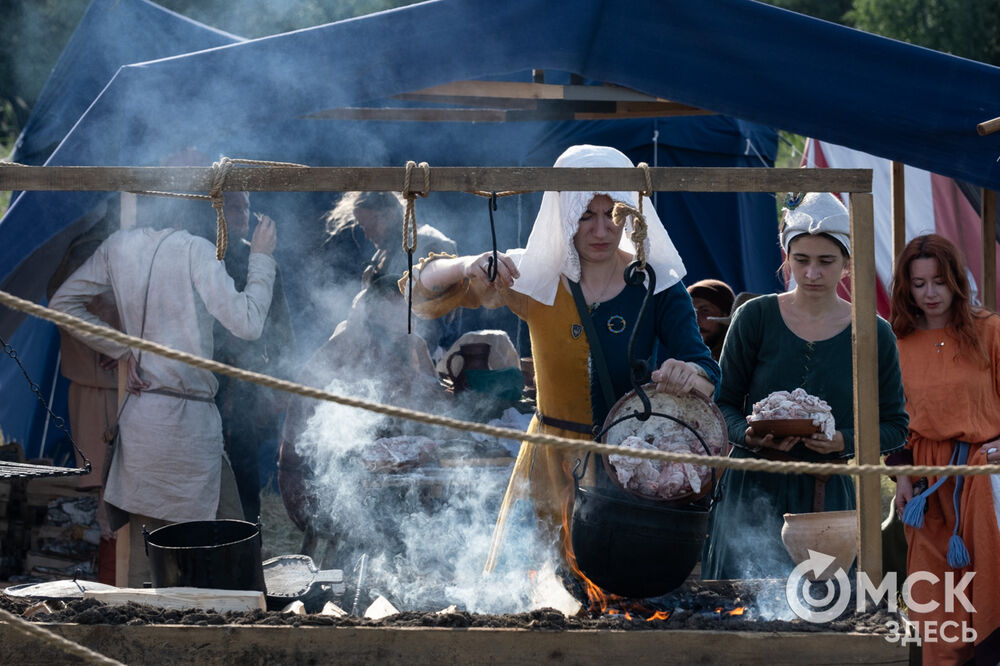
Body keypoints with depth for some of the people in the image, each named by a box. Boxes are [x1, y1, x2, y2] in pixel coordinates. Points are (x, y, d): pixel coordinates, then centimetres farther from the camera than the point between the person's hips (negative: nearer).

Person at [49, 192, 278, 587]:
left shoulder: (119, 246, 7)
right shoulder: (196, 250, -11)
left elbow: (64, 302, 16)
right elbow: (247, 323, -14)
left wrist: (123, 350, 14)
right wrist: (261, 258, -3)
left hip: (139, 416, 7)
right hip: (187, 419, -7)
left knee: (144, 548, 11)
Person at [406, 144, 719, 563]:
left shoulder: (656, 284, -4)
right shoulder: (533, 278, -2)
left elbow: (709, 377, -11)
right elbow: (422, 293, -2)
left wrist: (689, 375, -36)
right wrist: (467, 268, -24)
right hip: (549, 464, 1)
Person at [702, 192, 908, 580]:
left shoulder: (873, 335, 2)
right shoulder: (755, 318, 1)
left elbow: (894, 425, 6)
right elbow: (724, 403, 5)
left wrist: (843, 442, -12)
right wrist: (749, 435, -16)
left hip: (828, 496, 1)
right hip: (751, 493, 0)